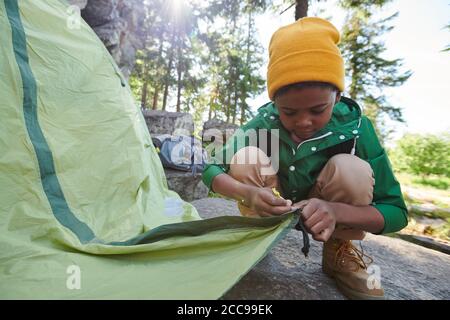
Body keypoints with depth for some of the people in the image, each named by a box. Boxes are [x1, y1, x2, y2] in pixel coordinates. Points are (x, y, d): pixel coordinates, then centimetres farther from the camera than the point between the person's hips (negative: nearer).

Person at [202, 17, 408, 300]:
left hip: (326, 213, 0)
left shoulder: (355, 128, -22)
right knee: (246, 157, -27)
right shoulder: (263, 124, -21)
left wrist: (335, 210, -41)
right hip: (274, 209, 1)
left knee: (351, 169, -31)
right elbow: (211, 170, -19)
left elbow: (396, 212, -19)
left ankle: (340, 250, -4)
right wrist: (248, 193, -41)